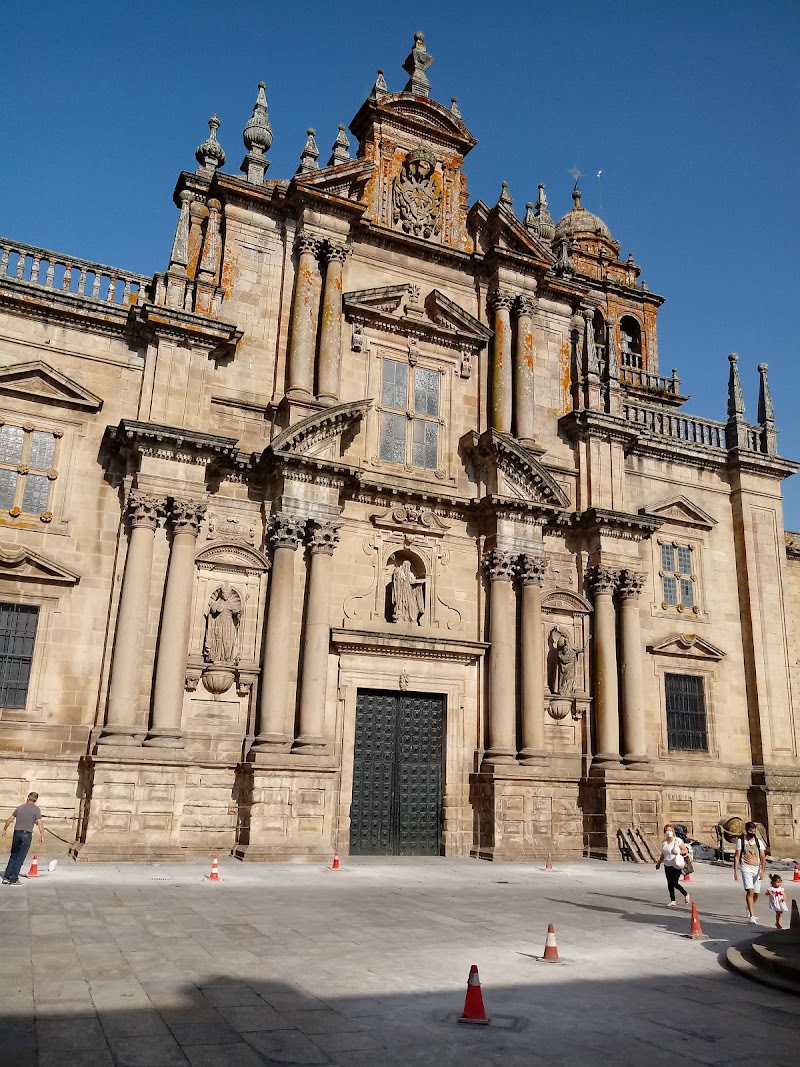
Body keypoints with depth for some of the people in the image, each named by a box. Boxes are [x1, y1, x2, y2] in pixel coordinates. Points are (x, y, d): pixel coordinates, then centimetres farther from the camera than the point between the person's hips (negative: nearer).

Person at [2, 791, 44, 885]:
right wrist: (42, 836, -9)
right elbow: (40, 823, -12)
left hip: (17, 833, 4)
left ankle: (6, 877, 14)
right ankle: (14, 879, 2)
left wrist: (4, 830, 31)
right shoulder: (36, 809, -4)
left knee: (13, 856, 16)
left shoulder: (20, 807, 9)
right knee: (20, 857, 2)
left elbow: (9, 820, 16)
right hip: (26, 835, -4)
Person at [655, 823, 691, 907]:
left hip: (676, 865, -6)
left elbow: (686, 850, -4)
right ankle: (672, 901, 14)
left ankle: (686, 895, 16)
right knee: (670, 884, 6)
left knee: (675, 883, -9)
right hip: (667, 865, 6)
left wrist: (678, 852, -20)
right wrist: (659, 863, 14)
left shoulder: (678, 840, -8)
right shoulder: (664, 842, 9)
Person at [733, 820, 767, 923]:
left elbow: (763, 857, 0)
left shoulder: (759, 841, 4)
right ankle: (751, 916, -16)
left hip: (757, 869, 4)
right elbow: (736, 856, -2)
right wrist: (735, 871, -7)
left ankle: (749, 909, 38)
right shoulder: (741, 841, -3)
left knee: (756, 893, 11)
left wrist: (762, 871, -12)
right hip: (746, 869, -4)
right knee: (750, 891, -18)